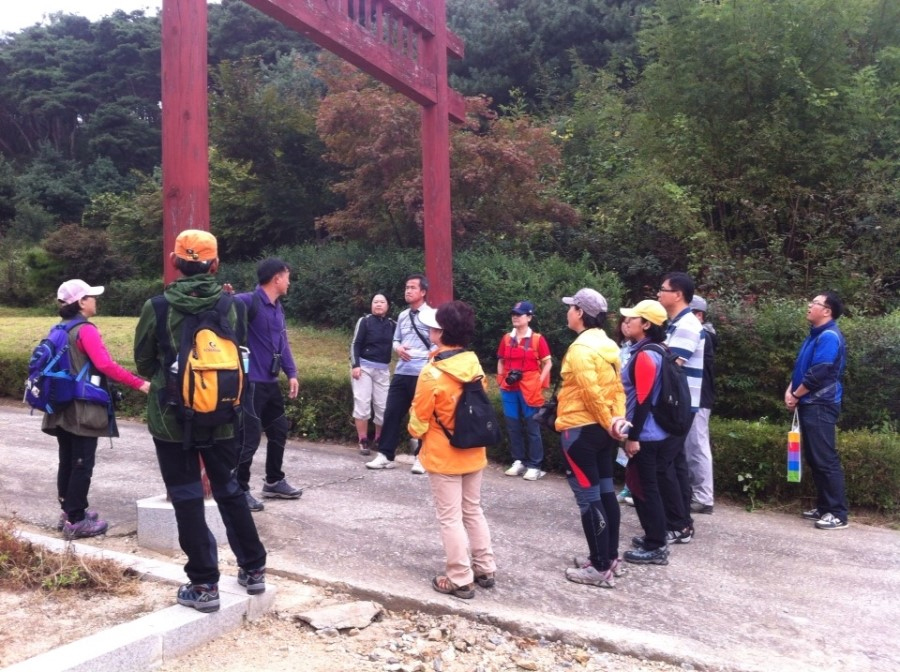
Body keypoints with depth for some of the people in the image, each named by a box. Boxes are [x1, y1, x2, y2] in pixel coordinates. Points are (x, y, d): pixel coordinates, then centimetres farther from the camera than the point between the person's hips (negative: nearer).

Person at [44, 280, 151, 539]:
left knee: (67, 461, 15)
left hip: (62, 407, 9)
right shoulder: (86, 330, -14)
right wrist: (139, 384, -26)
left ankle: (68, 512, 25)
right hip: (83, 409, -9)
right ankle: (76, 521, 2)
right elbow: (105, 365, -26)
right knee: (82, 464, -2)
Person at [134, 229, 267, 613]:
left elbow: (144, 364, 2)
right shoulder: (233, 306, -5)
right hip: (221, 417, 3)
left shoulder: (157, 307, -10)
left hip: (173, 418, -3)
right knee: (230, 491, 17)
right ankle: (253, 570, 26)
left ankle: (204, 585, 12)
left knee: (187, 498, 7)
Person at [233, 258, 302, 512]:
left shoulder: (278, 308, 13)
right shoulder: (249, 301, -15)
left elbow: (283, 342, 16)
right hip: (251, 382, -9)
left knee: (279, 430, 18)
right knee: (249, 437, -4)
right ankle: (240, 489, 11)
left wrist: (291, 373, 11)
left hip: (271, 382, 9)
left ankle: (274, 482, 32)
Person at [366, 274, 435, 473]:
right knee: (392, 412, 5)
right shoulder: (403, 316, 15)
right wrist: (398, 348, -1)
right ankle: (385, 455, 14)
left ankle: (421, 458, 15)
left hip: (422, 374, -6)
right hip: (401, 372, 6)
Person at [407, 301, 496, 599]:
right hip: (473, 453, 6)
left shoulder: (432, 373, -21)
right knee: (473, 511, 19)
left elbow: (418, 421, -13)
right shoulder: (474, 365, -3)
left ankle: (460, 580, 13)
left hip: (443, 457, -6)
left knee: (450, 518, 5)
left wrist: (414, 431, 8)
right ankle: (485, 569, 28)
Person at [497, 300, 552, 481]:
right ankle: (518, 461, 20)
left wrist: (539, 383, -8)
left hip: (529, 390, -4)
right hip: (509, 389, 4)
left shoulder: (537, 339, -4)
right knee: (512, 427, 9)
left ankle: (534, 466, 7)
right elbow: (501, 361, 17)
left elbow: (548, 363, -1)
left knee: (532, 428, 1)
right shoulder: (506, 338, 7)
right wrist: (501, 378, 4)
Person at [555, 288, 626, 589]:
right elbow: (617, 388, 7)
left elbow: (592, 393, -23)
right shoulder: (608, 345, 10)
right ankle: (611, 559, 25)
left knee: (588, 498, -2)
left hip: (580, 430, -9)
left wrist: (609, 424, -12)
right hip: (602, 428, 9)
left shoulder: (581, 348, -18)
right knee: (605, 492, 15)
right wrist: (617, 422, 1)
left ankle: (600, 569, 4)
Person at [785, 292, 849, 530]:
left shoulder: (829, 336, -13)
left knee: (826, 460, -10)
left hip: (820, 405, -10)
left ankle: (839, 514, -6)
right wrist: (790, 391, 4)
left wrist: (796, 396, -8)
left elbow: (818, 373, -19)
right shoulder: (815, 335, 18)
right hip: (809, 404, 10)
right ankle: (824, 507, 20)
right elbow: (800, 367, 19)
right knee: (814, 459, 13)